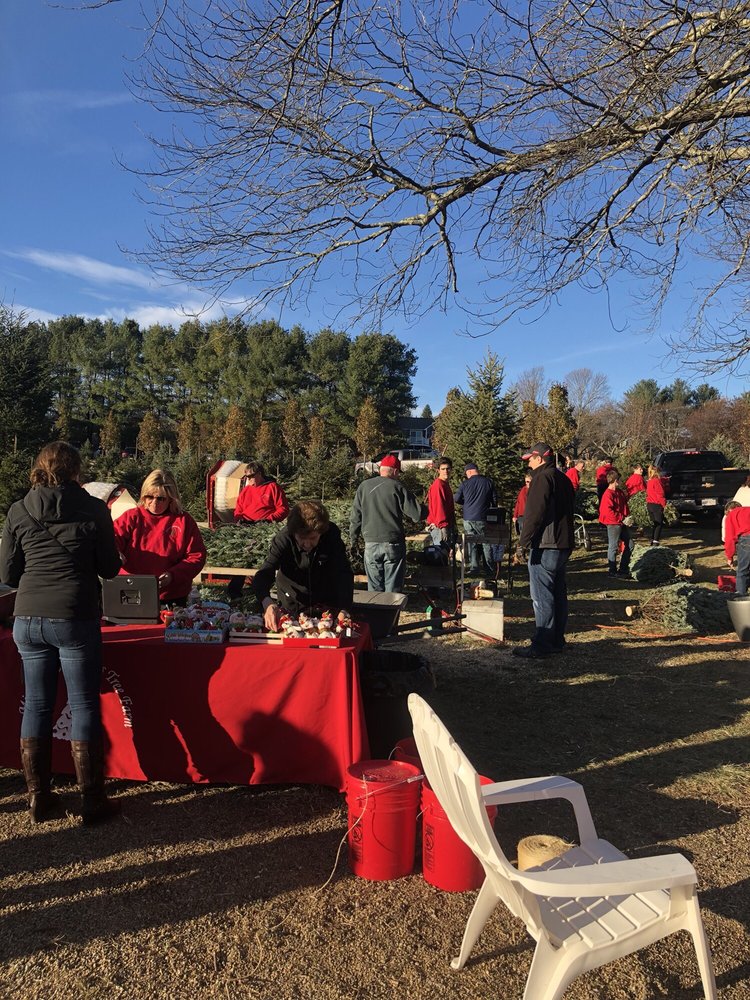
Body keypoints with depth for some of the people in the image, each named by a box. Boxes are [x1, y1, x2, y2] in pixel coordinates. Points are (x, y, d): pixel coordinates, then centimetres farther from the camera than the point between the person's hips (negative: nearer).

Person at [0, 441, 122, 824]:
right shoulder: (93, 509, -4)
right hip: (75, 619, -3)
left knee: (36, 705, 15)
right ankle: (92, 801, 14)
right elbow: (110, 567, 1)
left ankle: (37, 798, 25)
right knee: (84, 706, 6)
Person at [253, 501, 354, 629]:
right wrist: (267, 603, -55)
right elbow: (264, 574, -35)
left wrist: (345, 609, -44)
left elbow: (344, 574, -29)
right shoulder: (283, 538, -27)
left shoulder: (332, 535, -26)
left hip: (326, 602, 1)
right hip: (291, 603, 0)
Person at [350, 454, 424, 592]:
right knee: (393, 588, 4)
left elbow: (355, 517, 8)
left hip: (371, 545, 3)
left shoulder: (364, 486, 4)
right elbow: (418, 514, -9)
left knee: (374, 587, 11)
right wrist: (423, 511, 13)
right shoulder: (397, 488, -7)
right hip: (394, 544, -3)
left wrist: (353, 539, 18)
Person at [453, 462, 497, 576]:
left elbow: (456, 498, 1)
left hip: (468, 518, 0)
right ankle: (490, 567, 13)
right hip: (481, 518, 0)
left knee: (471, 543, 8)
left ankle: (474, 567, 5)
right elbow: (494, 500, 1)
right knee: (486, 542, 10)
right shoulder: (488, 482, -1)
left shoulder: (465, 483, -3)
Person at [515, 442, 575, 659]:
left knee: (542, 597, -6)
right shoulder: (564, 479, 18)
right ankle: (557, 641, 22)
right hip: (563, 545, 10)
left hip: (545, 546, -10)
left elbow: (535, 513, -20)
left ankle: (541, 646, -3)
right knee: (558, 594, 14)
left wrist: (524, 541, -16)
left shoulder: (542, 478, -12)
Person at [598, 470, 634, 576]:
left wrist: (628, 517, 8)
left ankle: (623, 569, 22)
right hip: (613, 524, -9)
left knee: (629, 544, 12)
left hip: (622, 523, 9)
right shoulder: (608, 494, -16)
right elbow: (608, 511, -22)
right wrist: (622, 519, -18)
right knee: (613, 547, -1)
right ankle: (612, 571, 8)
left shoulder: (620, 492, 11)